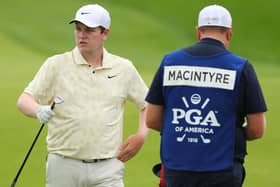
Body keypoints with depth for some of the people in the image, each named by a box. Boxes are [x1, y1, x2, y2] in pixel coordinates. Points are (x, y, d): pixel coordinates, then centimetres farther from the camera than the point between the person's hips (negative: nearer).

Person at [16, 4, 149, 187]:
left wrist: (141, 136, 4)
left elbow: (147, 105, 19)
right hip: (63, 165, 0)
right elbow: (24, 100, -2)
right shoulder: (56, 65, 3)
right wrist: (39, 110, -24)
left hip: (107, 169, 0)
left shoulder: (124, 68, 8)